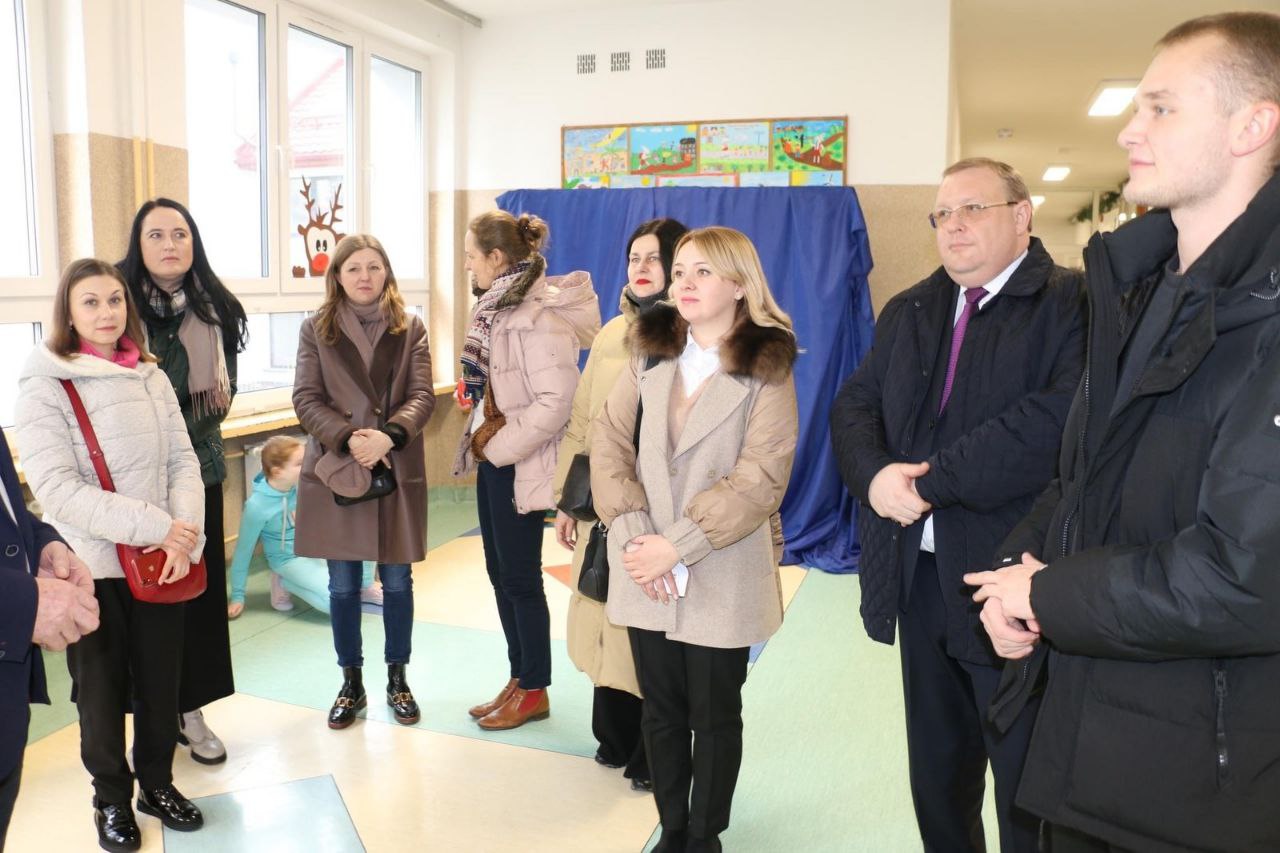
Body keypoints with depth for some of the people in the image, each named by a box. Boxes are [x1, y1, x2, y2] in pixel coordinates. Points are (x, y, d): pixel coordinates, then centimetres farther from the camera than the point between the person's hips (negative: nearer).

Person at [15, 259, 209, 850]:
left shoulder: (152, 377, 6)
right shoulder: (45, 387, -9)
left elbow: (183, 461, 3)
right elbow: (58, 489, -17)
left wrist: (186, 532, -15)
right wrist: (158, 526, -23)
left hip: (163, 560, 4)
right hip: (91, 566, -3)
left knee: (161, 679, 14)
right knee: (102, 689, 13)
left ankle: (157, 781, 35)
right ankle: (112, 797, 33)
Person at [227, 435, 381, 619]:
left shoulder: (304, 481, -15)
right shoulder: (257, 506, -25)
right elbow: (243, 550, -12)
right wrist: (237, 596, -4)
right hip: (291, 559, -5)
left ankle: (365, 586, -3)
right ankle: (284, 582, 1)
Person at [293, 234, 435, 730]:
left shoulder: (410, 328, 4)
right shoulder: (317, 328, 3)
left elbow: (422, 396, -4)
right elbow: (306, 399, -3)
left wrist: (389, 436, -21)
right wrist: (348, 438, -19)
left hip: (398, 470, 0)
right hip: (335, 470, 0)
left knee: (397, 581, 10)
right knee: (343, 586, 9)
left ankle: (397, 679, 26)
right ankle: (351, 683, 26)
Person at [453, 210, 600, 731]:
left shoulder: (539, 314, -20)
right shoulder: (500, 305, 10)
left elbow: (556, 401, -26)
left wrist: (498, 446, -18)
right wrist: (483, 433, 4)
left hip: (520, 464, -9)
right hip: (493, 457, 9)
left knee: (520, 578, 2)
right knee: (500, 574, 15)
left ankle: (534, 692, 19)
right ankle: (519, 679, 30)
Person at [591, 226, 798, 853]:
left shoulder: (767, 370, -6)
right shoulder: (649, 354, 6)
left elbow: (760, 478, -15)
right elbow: (609, 443, 0)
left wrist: (678, 547, -19)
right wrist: (632, 535, -13)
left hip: (721, 576, -3)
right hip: (646, 572, 4)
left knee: (714, 718, 11)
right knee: (661, 712, 14)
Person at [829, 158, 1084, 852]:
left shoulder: (1073, 303, -8)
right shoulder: (906, 312, 14)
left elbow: (1063, 417, -24)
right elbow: (853, 406, 7)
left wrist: (932, 481, -21)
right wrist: (876, 472, -15)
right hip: (917, 578, 6)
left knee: (1031, 792, 11)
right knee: (936, 773, 21)